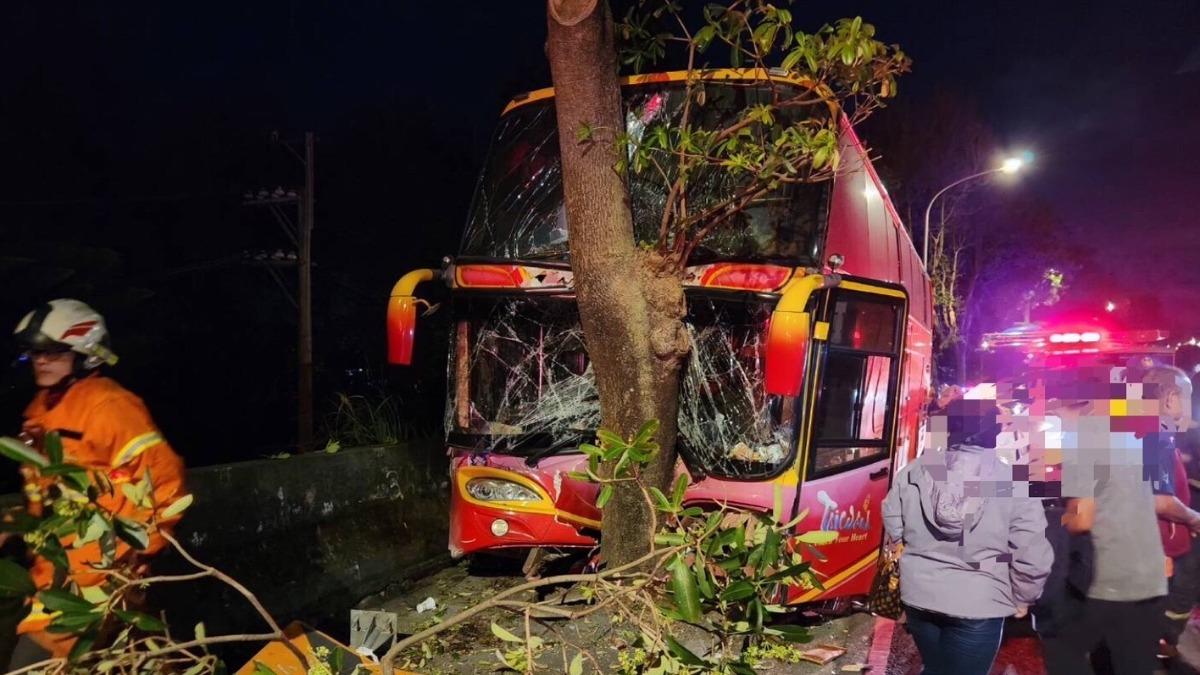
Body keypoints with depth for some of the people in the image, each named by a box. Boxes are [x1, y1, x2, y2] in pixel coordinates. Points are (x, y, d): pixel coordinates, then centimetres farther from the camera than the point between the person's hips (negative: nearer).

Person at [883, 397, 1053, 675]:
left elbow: (894, 528, 5)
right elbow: (1032, 556, -11)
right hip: (977, 603, -4)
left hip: (919, 594, 4)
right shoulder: (1013, 482, -13)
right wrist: (1022, 598, 6)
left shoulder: (913, 472, -3)